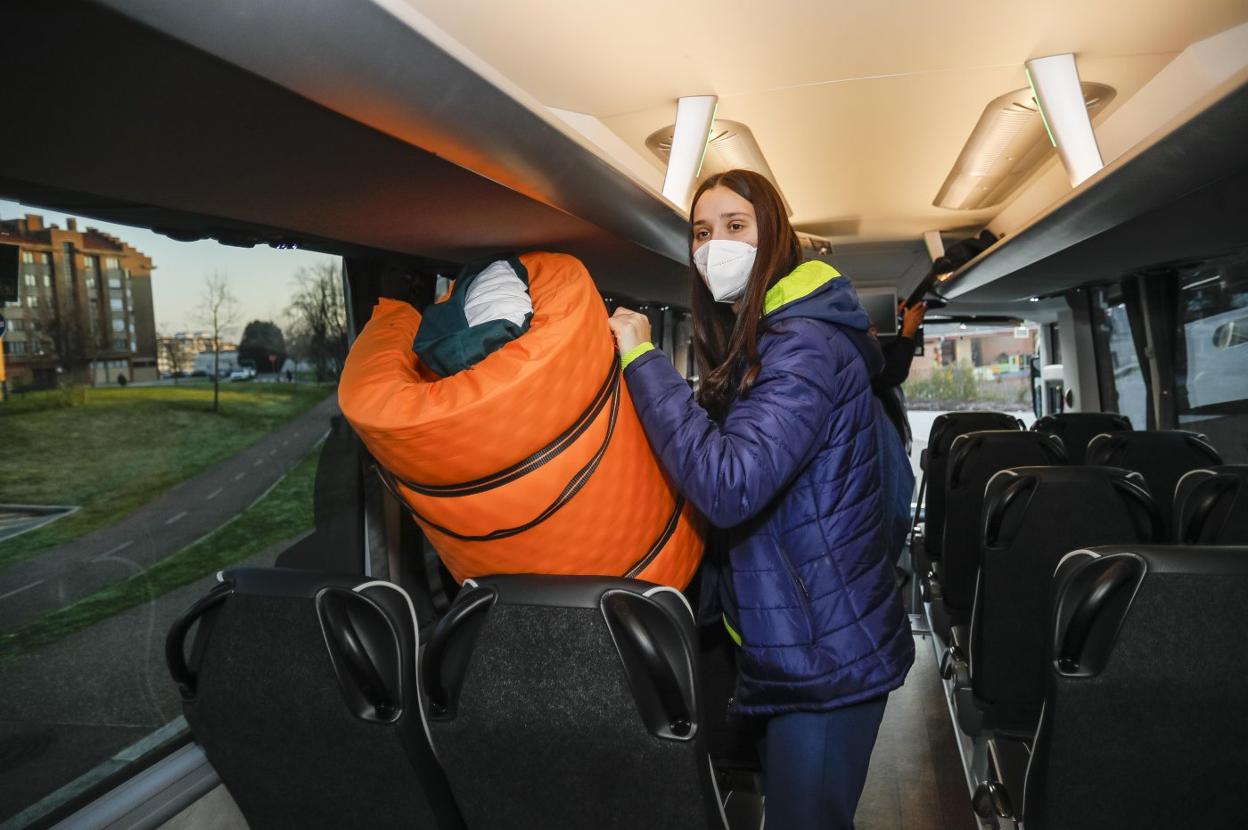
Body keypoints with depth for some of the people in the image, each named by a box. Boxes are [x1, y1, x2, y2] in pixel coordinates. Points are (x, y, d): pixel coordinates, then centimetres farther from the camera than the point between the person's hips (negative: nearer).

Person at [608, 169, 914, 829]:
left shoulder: (806, 343, -21)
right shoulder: (755, 340, 11)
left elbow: (729, 486, -33)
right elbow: (715, 446, 11)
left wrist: (641, 359, -26)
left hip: (826, 651, -9)